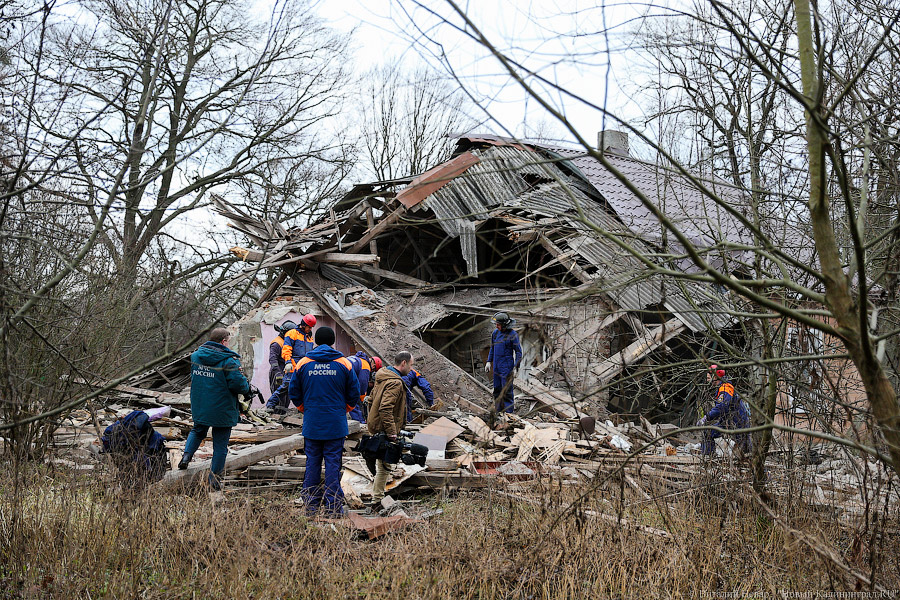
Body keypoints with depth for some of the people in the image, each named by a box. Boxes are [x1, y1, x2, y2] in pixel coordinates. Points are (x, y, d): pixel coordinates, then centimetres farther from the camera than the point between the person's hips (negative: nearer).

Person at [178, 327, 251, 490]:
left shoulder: (195, 356, 2)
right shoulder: (229, 360, -18)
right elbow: (238, 383, -21)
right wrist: (247, 388, 0)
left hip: (199, 408, 5)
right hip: (222, 410, -5)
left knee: (197, 431, 32)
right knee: (220, 443, 7)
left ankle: (187, 455, 12)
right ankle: (215, 478, 12)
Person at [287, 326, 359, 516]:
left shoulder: (303, 364, 1)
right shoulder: (344, 364, -2)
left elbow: (293, 393, 7)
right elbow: (354, 394, 3)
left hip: (311, 423, 1)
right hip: (336, 424, -1)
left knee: (312, 462, 9)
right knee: (333, 462, 2)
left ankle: (311, 505, 13)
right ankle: (333, 506, 3)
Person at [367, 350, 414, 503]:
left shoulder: (383, 376, 11)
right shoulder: (395, 383, -21)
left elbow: (372, 398, 22)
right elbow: (386, 409, -29)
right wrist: (392, 433, -27)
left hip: (376, 426, 10)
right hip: (384, 429, -10)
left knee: (382, 462, 20)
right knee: (385, 465, -2)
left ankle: (377, 495, 29)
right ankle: (377, 499, 4)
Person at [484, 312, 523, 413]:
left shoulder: (512, 335, -11)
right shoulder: (495, 333, 8)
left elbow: (518, 352, -8)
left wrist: (515, 368, -13)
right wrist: (489, 361, 14)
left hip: (507, 366, -7)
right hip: (496, 366, 7)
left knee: (506, 391, -8)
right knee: (497, 390, 11)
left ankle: (508, 413, -4)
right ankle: (498, 412, 19)